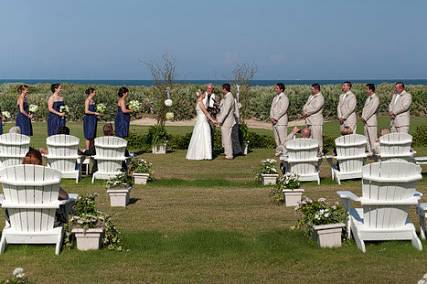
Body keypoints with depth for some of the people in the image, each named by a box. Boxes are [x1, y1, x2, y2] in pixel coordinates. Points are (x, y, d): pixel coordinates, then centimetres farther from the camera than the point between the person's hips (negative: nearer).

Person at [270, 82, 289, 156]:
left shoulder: (284, 98, -8)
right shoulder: (275, 97, 16)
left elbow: (282, 110, -15)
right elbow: (272, 108, 14)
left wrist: (276, 118, -14)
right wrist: (271, 117, -1)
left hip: (281, 121, -8)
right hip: (274, 121, 8)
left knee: (282, 138, -8)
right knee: (276, 138, 10)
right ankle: (279, 151, 17)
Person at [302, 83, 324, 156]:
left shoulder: (320, 98, -10)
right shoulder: (311, 96, 18)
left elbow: (315, 108, -19)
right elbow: (306, 105, 17)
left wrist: (307, 113, -11)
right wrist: (304, 111, -3)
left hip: (316, 121, -9)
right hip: (309, 120, 9)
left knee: (317, 137, -6)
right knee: (310, 137, 10)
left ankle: (320, 151, 0)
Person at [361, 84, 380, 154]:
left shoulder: (376, 99, -8)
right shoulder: (368, 98, 19)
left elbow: (372, 110, -14)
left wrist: (365, 118, -11)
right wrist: (363, 117, 2)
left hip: (372, 121, -9)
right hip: (366, 122, 9)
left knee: (373, 138, -9)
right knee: (367, 139, 10)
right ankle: (370, 152, 15)